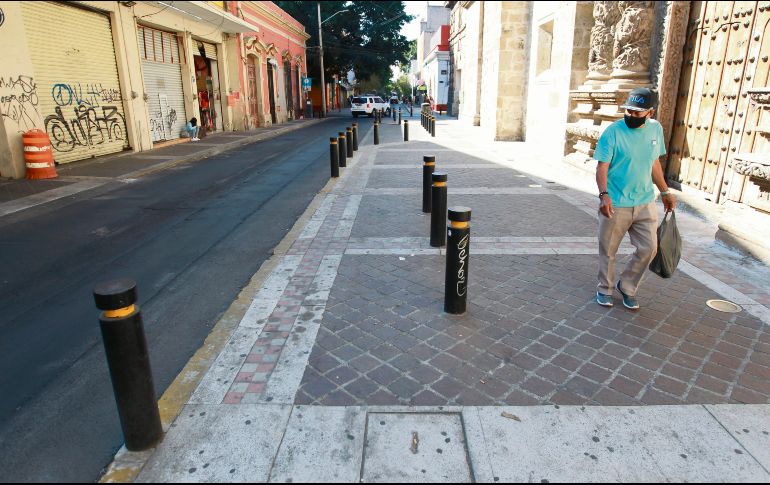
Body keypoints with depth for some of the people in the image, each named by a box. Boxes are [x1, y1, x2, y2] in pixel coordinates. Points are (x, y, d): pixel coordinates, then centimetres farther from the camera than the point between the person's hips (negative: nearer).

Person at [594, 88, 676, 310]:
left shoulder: (656, 129, 4)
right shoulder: (613, 132, -12)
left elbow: (655, 163, 16)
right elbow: (602, 167, -15)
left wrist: (665, 192, 18)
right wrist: (604, 195, -29)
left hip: (645, 202, 5)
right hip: (615, 204, -4)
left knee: (648, 248, 5)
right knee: (608, 251, 7)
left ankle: (627, 287, 25)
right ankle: (605, 289, 27)